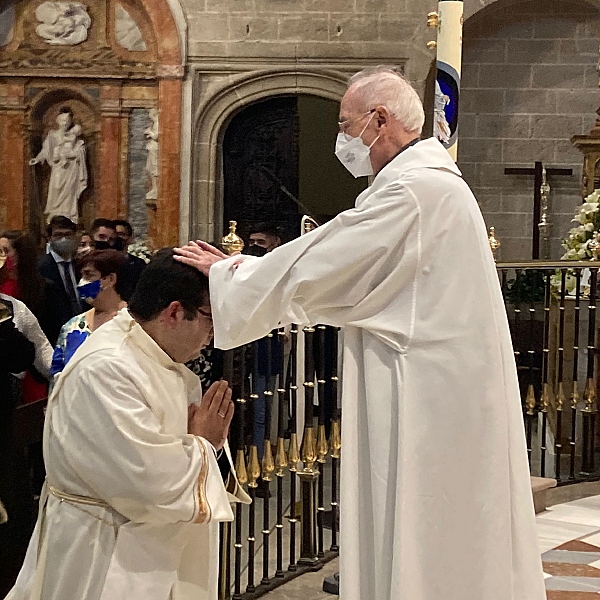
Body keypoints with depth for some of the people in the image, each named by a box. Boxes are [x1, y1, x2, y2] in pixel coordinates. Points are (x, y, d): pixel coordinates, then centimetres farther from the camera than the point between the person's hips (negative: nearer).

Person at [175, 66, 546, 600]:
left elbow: (311, 271, -16)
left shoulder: (413, 190, -18)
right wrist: (239, 269, 12)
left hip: (428, 397, -10)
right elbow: (339, 275, 17)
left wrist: (225, 273, -2)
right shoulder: (431, 183, 16)